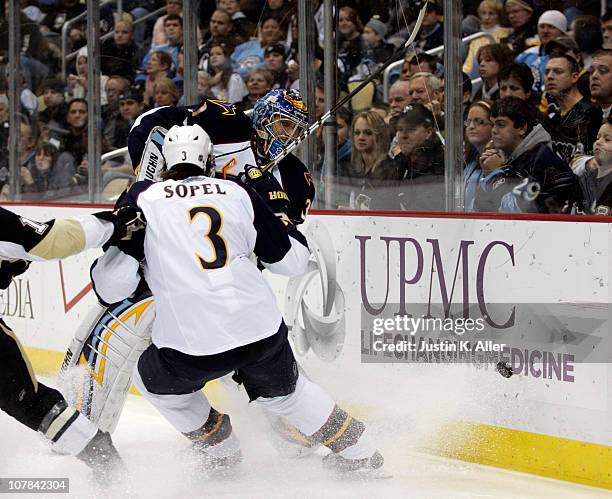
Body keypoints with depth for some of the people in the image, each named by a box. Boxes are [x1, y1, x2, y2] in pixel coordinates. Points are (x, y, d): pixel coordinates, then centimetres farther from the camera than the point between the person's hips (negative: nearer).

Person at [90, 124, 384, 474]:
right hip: (261, 329, 3)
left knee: (154, 379, 30)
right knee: (284, 391, 32)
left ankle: (221, 451, 33)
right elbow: (293, 260, 17)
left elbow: (114, 283, -1)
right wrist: (283, 221, 37)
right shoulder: (239, 193, 13)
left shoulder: (142, 197, 6)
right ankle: (357, 451, 37)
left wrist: (99, 271, 22)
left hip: (191, 346, -3)